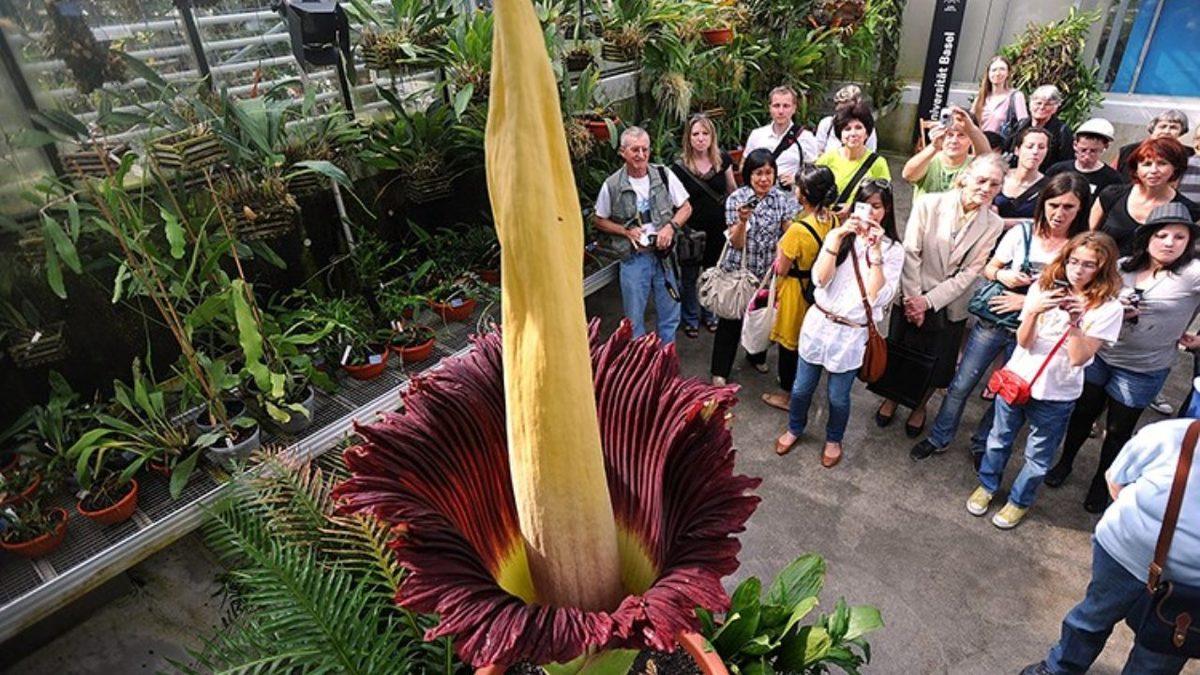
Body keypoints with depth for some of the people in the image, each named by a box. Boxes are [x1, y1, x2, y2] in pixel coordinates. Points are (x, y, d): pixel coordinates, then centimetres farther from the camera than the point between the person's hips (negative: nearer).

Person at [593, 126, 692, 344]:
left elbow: (686, 207, 6)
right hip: (633, 258, -2)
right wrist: (627, 231, -10)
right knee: (634, 317, 8)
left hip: (665, 253, 2)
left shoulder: (664, 175, -2)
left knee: (670, 313, 12)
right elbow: (600, 221, 5)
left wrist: (671, 227, -12)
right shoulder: (611, 185, -6)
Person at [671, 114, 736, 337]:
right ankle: (691, 319, 28)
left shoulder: (723, 160, -1)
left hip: (718, 228, 3)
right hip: (692, 230, -2)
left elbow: (732, 190, 11)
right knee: (689, 276, 9)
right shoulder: (679, 167, -9)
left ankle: (710, 314, 37)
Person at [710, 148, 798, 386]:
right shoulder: (736, 199, -11)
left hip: (769, 271, 3)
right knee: (731, 320, 4)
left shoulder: (783, 199, -5)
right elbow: (736, 244, -14)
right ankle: (719, 370, 18)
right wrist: (742, 220, -31)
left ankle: (757, 356, 45)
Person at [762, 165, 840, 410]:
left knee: (789, 343, 11)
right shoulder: (832, 219, -8)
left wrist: (780, 248, -6)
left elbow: (781, 269, -22)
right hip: (818, 287, 7)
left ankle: (788, 394, 28)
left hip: (795, 291, -7)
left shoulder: (798, 229, -31)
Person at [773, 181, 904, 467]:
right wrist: (837, 237, -21)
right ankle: (794, 428, 42)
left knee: (838, 397, 13)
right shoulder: (839, 235, -1)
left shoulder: (893, 249, -6)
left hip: (852, 334, -2)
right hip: (819, 323, 2)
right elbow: (820, 280, -14)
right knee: (801, 388, 15)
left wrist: (875, 251, -23)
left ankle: (833, 439, 41)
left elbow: (877, 297, -18)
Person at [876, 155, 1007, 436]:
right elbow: (910, 254, -14)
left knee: (935, 364, 15)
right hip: (912, 299, -1)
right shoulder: (928, 204, -12)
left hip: (949, 306, 1)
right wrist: (913, 299, -17)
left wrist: (929, 301, -17)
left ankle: (920, 406, 42)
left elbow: (971, 272, -10)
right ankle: (892, 397, 42)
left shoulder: (994, 225, -7)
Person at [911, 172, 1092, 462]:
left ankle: (981, 445, 35)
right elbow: (988, 268, 5)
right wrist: (1002, 275, -17)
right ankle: (939, 438, 23)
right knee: (961, 385, 5)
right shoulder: (1022, 233, -4)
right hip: (994, 321, 1)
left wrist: (1028, 302, -16)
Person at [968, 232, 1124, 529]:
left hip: (1057, 394, -2)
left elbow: (1078, 358, -17)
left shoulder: (1108, 308, -11)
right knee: (999, 439, 19)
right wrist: (1034, 311, -27)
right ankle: (987, 485, 41)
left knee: (1038, 456, 13)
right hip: (1016, 379, 2)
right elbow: (1023, 342, -10)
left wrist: (1074, 321, -29)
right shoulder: (1043, 288, -6)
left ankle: (1019, 501, 36)